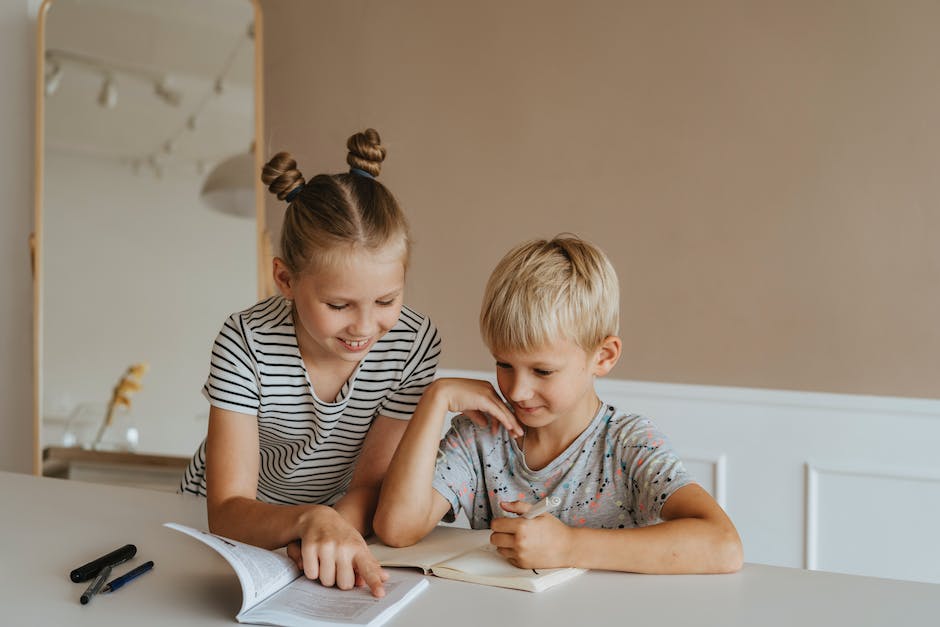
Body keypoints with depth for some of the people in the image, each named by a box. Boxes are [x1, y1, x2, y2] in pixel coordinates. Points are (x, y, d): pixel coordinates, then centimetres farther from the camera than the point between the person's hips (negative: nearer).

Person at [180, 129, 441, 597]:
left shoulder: (414, 344, -16)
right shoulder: (247, 345, -21)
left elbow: (371, 484, -12)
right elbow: (228, 511, -22)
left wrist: (334, 531, -32)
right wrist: (309, 520, -41)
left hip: (343, 528, 1)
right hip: (229, 529, -1)